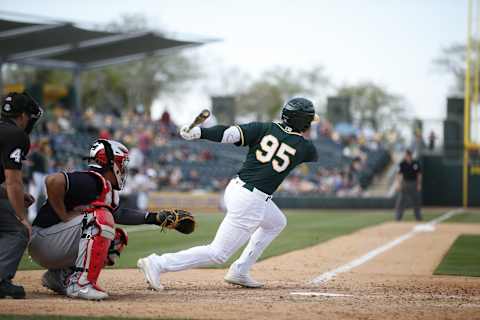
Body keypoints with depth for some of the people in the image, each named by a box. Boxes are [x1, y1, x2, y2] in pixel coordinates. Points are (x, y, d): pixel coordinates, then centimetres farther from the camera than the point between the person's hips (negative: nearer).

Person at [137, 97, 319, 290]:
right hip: (251, 202, -7)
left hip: (235, 187, 7)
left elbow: (231, 133, -11)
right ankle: (157, 264, -10)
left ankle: (239, 272, 25)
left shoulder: (265, 129, 5)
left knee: (277, 223, 30)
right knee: (218, 253, -1)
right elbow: (314, 157, 24)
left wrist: (198, 132, -19)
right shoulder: (304, 147, -2)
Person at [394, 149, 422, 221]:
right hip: (405, 183, -2)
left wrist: (419, 184, -1)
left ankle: (418, 216, 18)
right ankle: (398, 216, 1)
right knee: (401, 200, -4)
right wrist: (398, 184, -19)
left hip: (414, 183, 2)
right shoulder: (402, 164, -5)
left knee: (416, 201, 7)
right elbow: (399, 174, -9)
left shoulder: (416, 163, 1)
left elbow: (419, 174, 5)